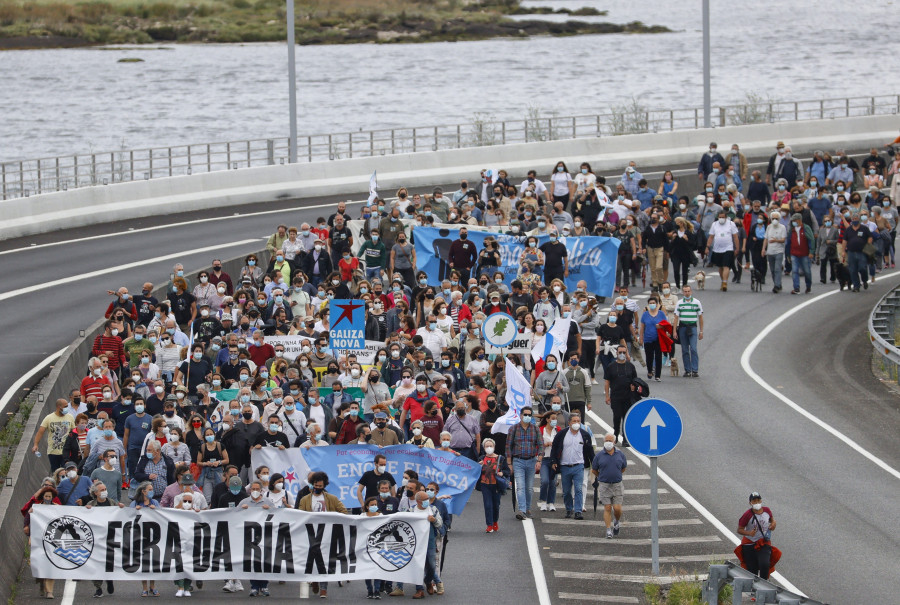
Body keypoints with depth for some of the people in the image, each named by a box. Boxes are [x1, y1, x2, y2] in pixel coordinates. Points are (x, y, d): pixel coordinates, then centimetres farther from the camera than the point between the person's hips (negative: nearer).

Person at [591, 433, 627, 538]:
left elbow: (623, 468, 20)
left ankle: (617, 522, 25)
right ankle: (609, 530, 2)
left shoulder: (620, 455, 3)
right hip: (604, 485, -1)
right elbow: (594, 470, 11)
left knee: (617, 509, -4)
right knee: (607, 508, -4)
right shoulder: (599, 456, -1)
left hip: (617, 485, 1)